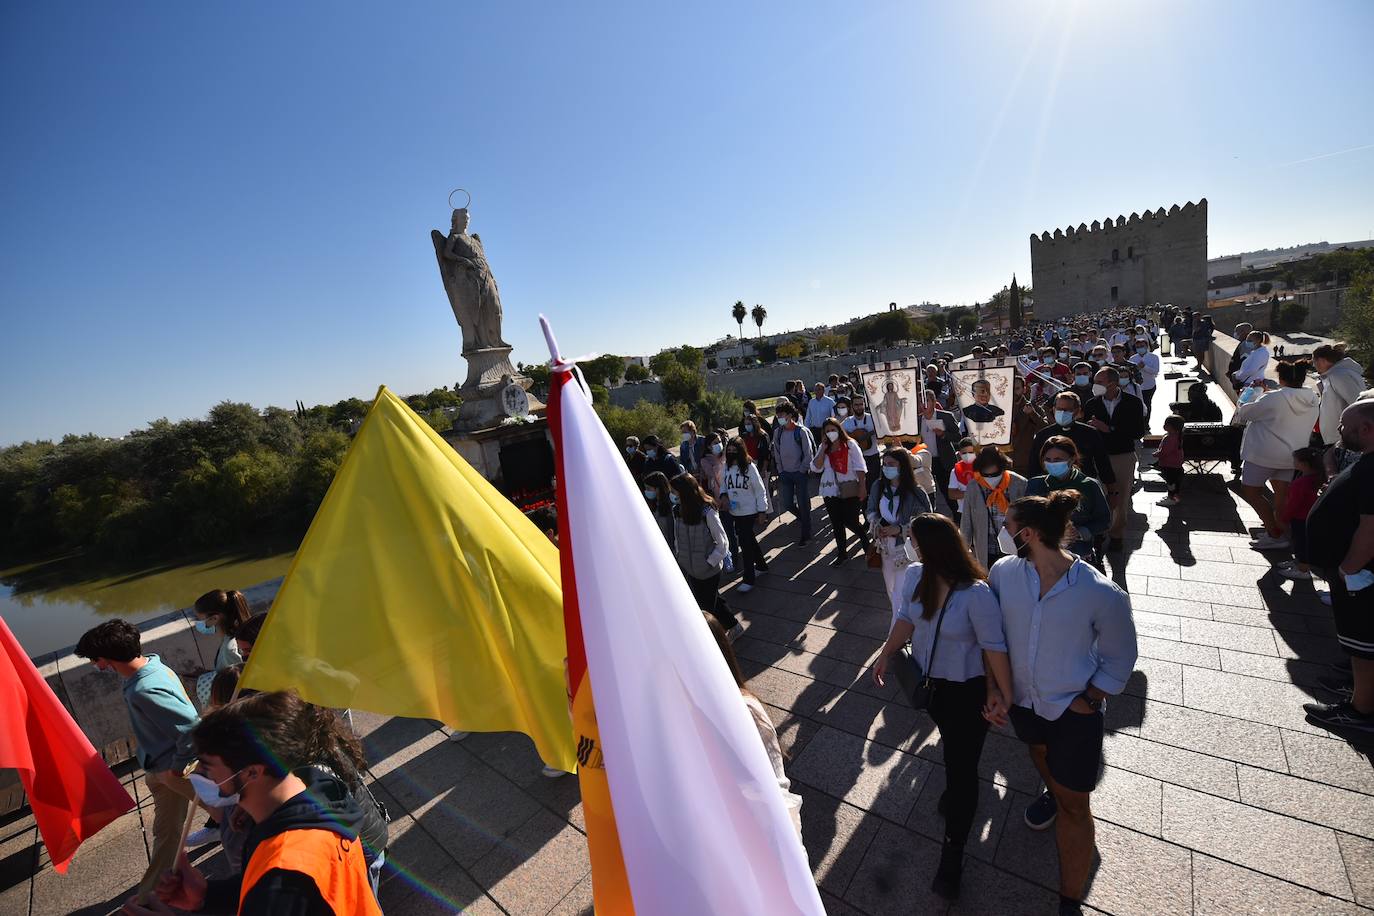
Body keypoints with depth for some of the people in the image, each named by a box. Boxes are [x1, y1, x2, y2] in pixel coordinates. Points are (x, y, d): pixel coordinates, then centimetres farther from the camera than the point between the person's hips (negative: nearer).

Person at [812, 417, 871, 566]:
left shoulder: (850, 444, -5)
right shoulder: (824, 448, 7)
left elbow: (860, 468, -8)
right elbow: (816, 467, -3)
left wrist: (862, 487, -14)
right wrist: (823, 449, -8)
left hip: (849, 491, -4)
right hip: (830, 491, 4)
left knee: (850, 522, -2)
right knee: (836, 523, 10)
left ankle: (866, 541, 28)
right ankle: (842, 553, 23)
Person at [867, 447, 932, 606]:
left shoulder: (915, 493, -18)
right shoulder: (878, 486, -3)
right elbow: (871, 510, 11)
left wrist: (899, 529, -22)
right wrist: (876, 524, -10)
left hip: (907, 551, -5)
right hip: (885, 548, 6)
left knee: (900, 594, -5)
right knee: (891, 591, 21)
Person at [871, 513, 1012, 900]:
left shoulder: (976, 594, -32)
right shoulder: (915, 575, -14)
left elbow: (995, 647, -24)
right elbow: (906, 618, -4)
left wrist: (1004, 695, -17)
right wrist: (886, 654, -9)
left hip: (967, 691, -6)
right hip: (928, 681, 6)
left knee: (962, 766, 6)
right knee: (950, 743, 31)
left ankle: (953, 850, 26)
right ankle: (957, 791, 60)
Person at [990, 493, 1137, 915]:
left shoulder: (1103, 594, -26)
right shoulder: (1003, 572, -18)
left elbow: (1118, 657, -9)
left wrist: (1089, 699, -13)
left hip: (1074, 710, -4)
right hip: (1023, 698, 4)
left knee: (1073, 805, 8)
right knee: (1039, 753, 33)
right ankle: (1052, 793, 66)